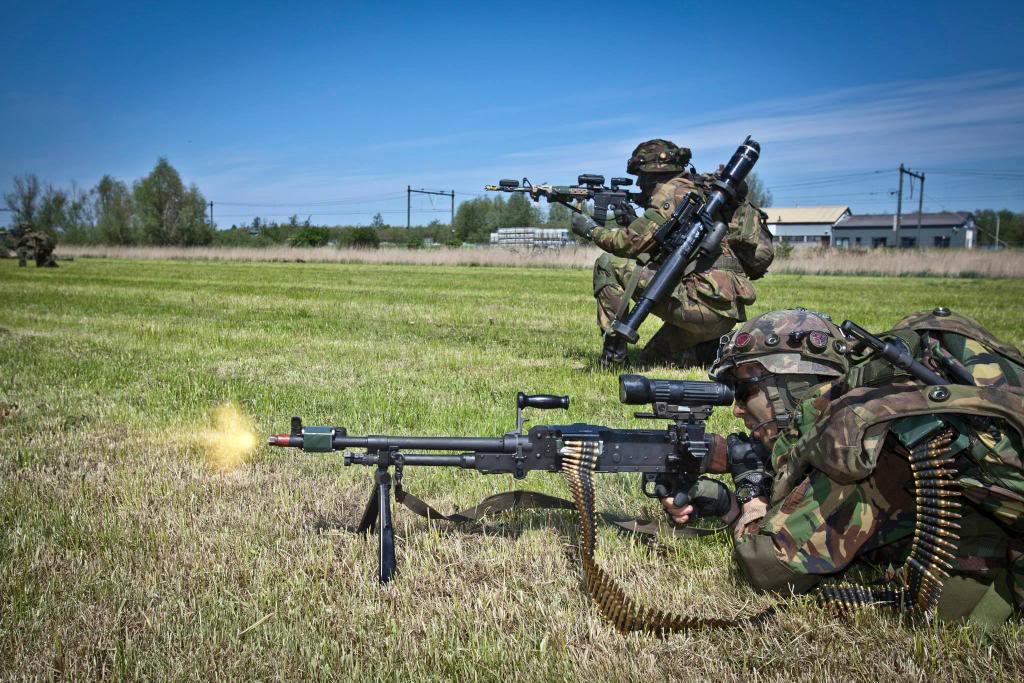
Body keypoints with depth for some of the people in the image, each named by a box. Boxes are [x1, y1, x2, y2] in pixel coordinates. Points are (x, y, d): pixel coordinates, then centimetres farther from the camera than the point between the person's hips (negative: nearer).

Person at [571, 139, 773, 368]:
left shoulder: (674, 190, -6)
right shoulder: (701, 189, 22)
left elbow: (631, 243, -9)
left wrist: (592, 230, 6)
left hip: (705, 301, -9)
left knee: (608, 265, -5)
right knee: (649, 360, 23)